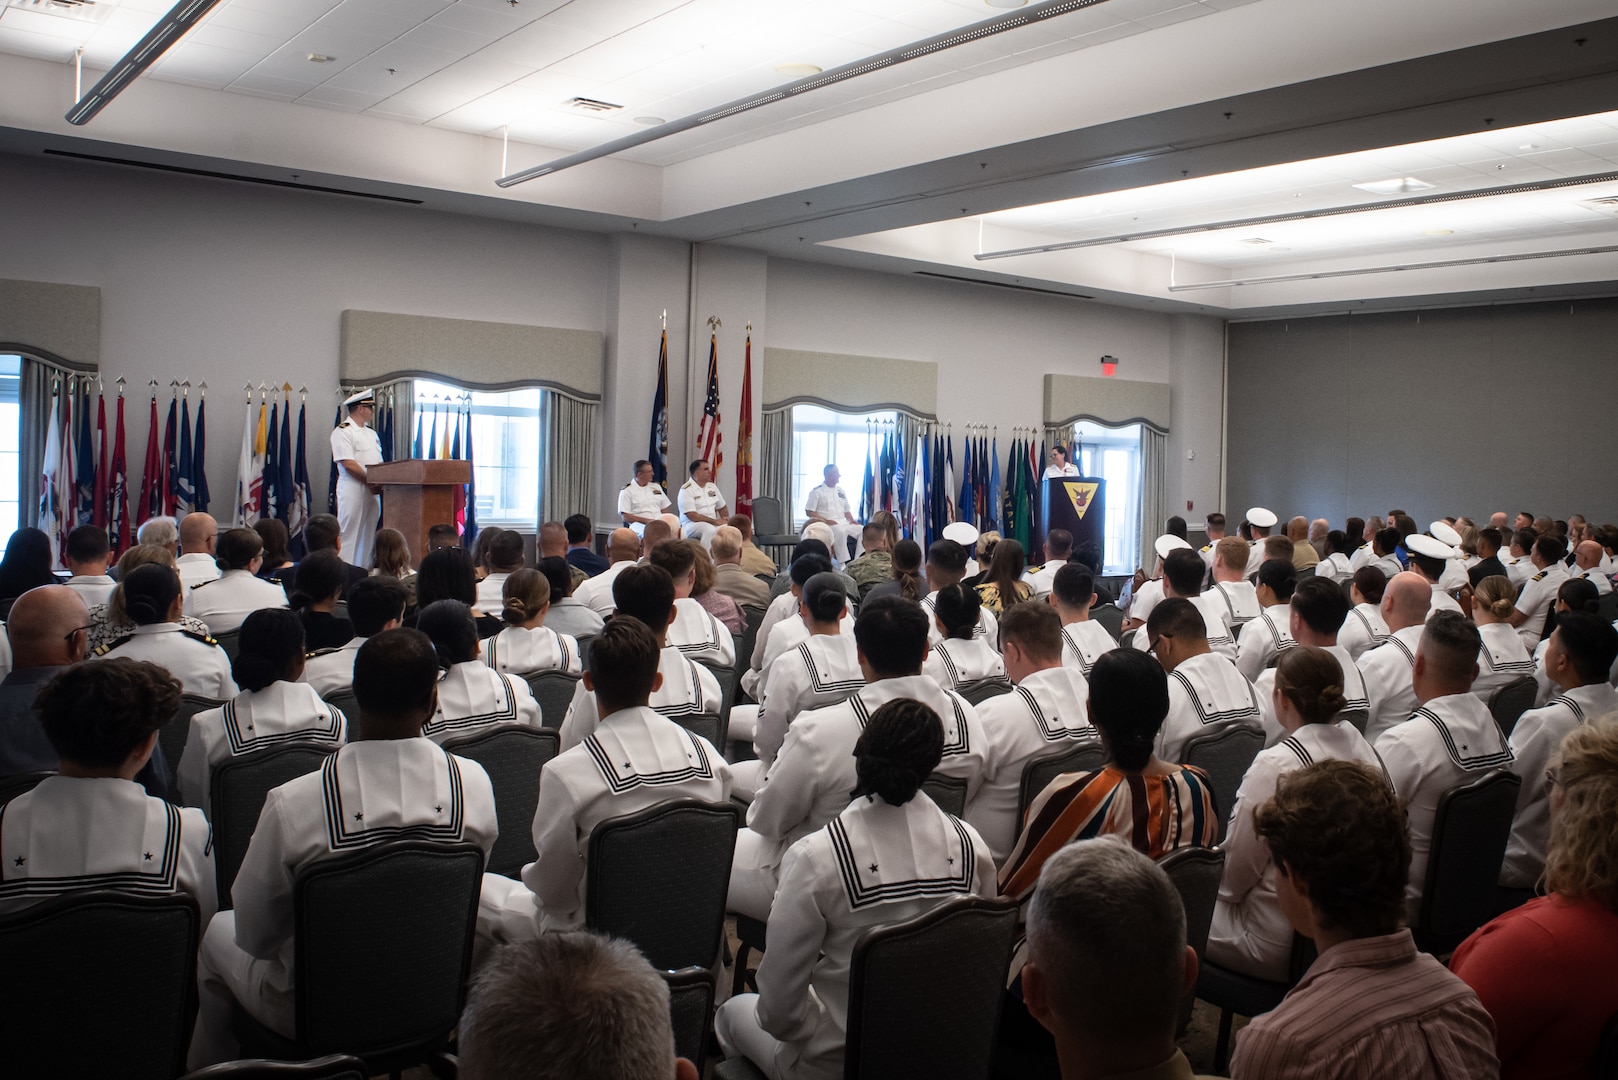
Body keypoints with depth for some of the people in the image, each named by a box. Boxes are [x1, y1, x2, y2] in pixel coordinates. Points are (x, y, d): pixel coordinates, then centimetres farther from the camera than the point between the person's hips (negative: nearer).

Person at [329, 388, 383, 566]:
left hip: (372, 491, 8)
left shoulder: (371, 432, 19)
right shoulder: (342, 431, -7)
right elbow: (348, 464, -16)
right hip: (352, 490, -8)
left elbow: (379, 463, 18)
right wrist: (371, 482, -14)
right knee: (350, 535, -7)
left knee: (369, 535, 10)